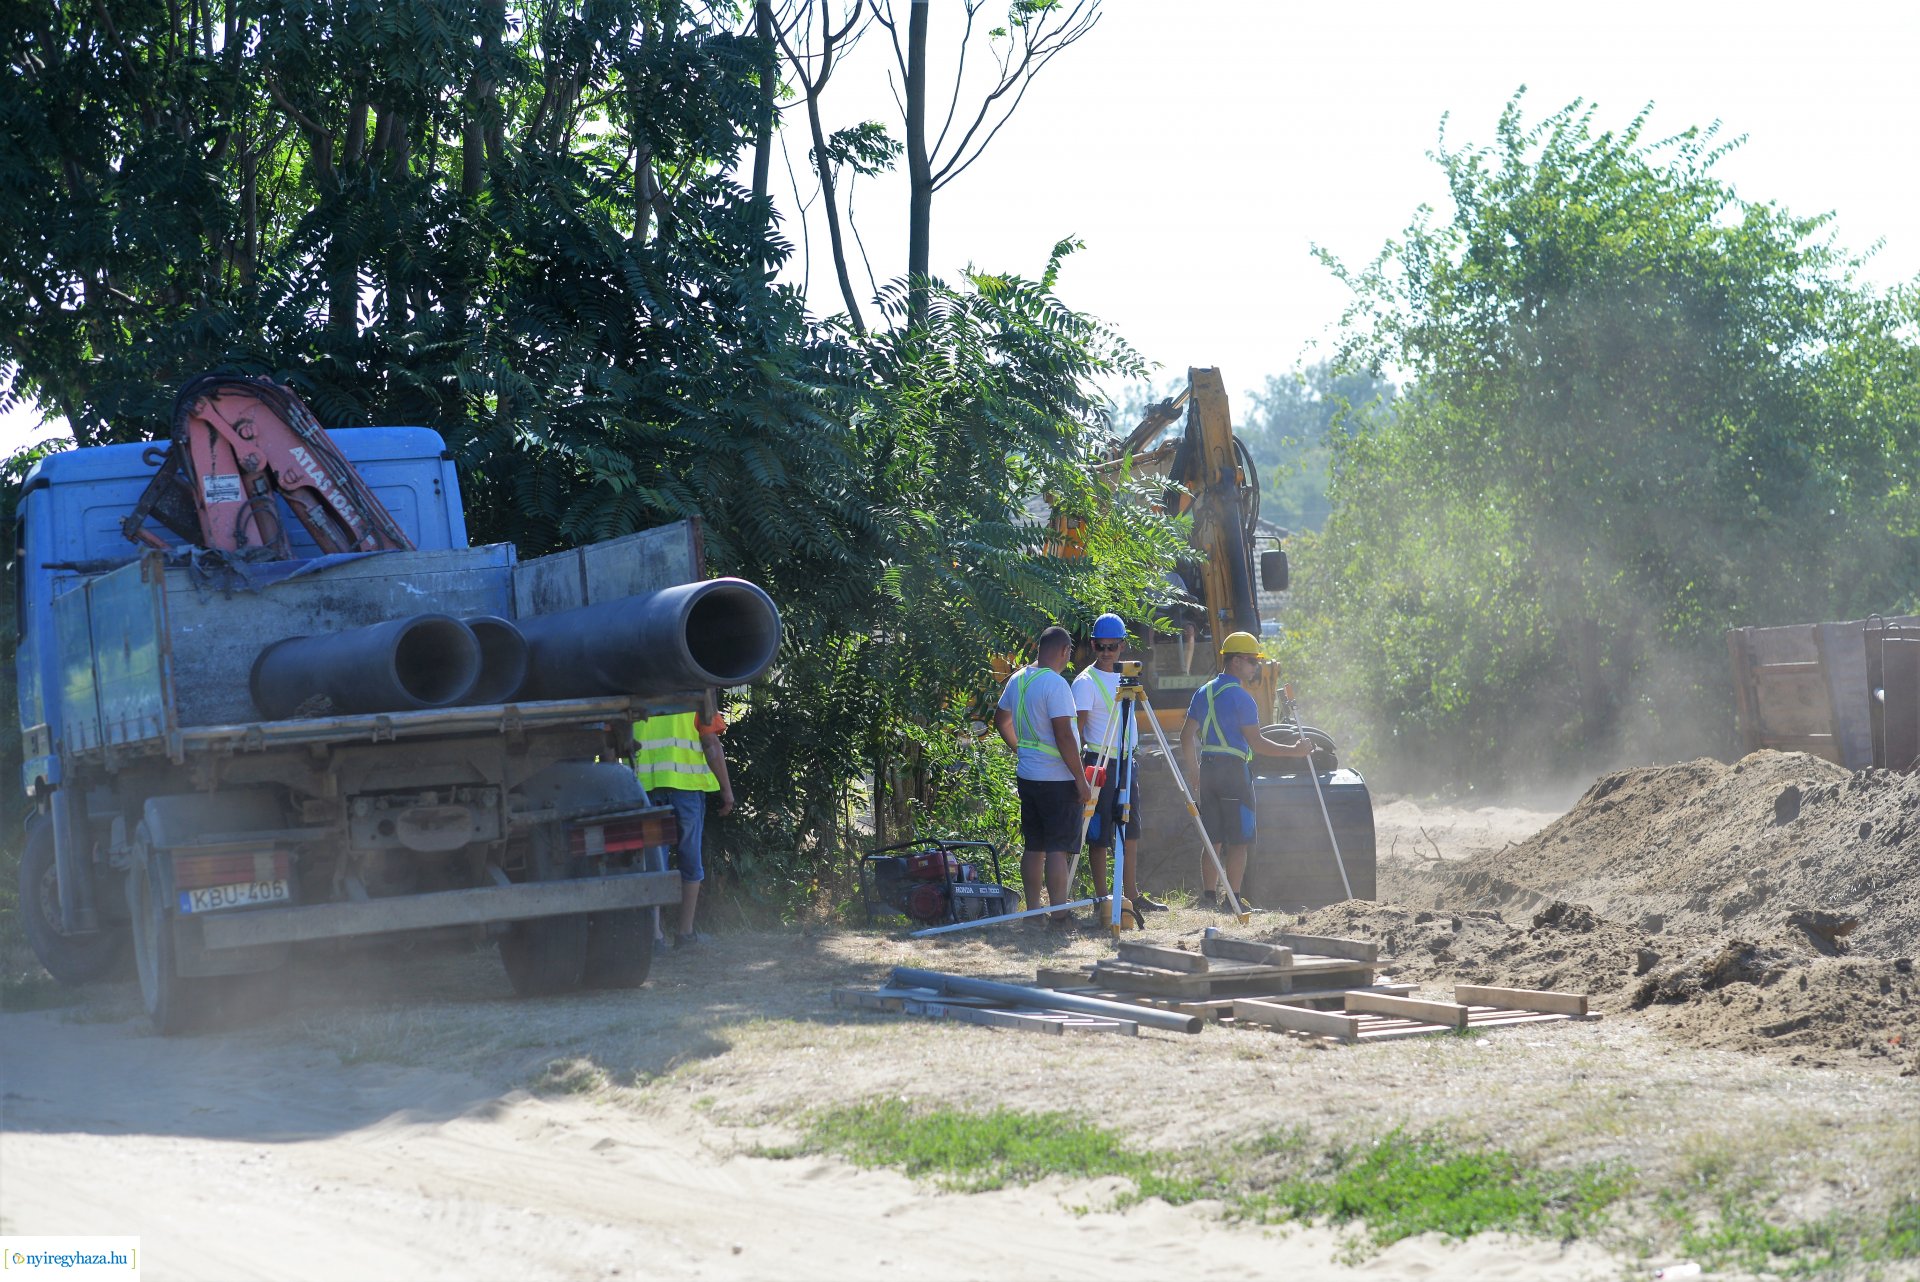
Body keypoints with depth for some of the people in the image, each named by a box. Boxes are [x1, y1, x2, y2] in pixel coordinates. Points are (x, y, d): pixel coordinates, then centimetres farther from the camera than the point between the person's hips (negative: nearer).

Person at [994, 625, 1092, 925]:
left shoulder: (1017, 680, 8)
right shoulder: (1055, 684, -17)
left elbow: (1001, 720, 23)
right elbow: (1064, 736, -20)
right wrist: (1081, 780, -15)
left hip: (1026, 774, 8)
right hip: (1057, 779, -8)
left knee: (1033, 846, 12)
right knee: (1059, 848, -6)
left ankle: (1033, 910, 15)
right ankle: (1059, 913, -8)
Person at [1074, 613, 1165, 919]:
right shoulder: (1086, 681, -9)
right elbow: (1077, 728, -14)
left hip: (1127, 760, 8)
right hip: (1100, 761, -8)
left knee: (1131, 830, 10)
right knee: (1100, 833, -4)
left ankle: (1132, 895, 17)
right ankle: (1103, 899, -1)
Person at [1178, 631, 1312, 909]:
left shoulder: (1204, 693, 12)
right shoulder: (1241, 697, -11)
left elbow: (1187, 735, 14)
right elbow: (1256, 743, -14)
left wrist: (1192, 768, 26)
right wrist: (1293, 751, -8)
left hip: (1207, 769, 7)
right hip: (1234, 769, -7)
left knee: (1213, 839, 11)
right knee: (1239, 840, -2)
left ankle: (1210, 897, 11)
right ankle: (1232, 899, -5)